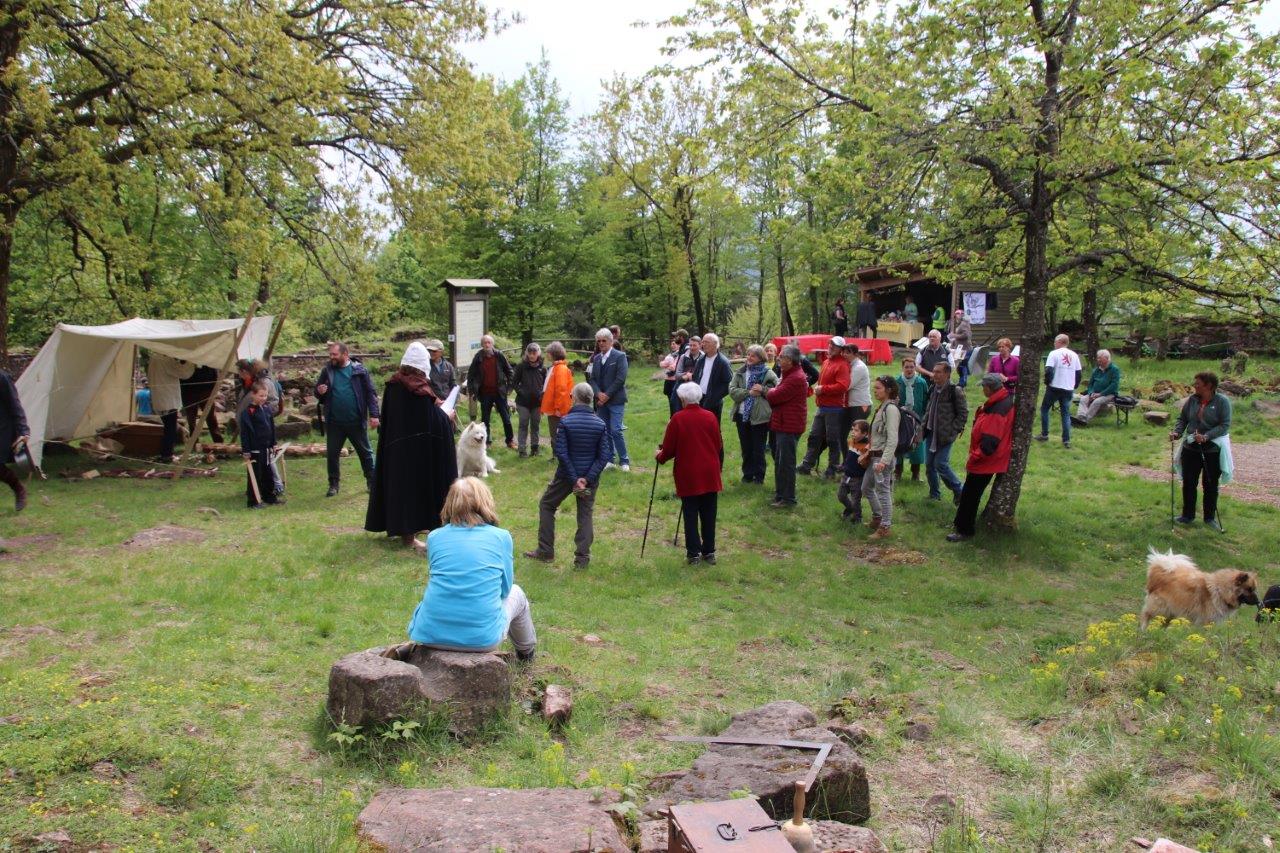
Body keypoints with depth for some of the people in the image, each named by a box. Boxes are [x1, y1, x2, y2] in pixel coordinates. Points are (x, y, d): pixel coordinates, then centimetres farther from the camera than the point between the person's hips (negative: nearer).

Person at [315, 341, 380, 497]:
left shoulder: (359, 369, -4)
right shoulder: (326, 371, 3)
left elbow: (370, 393, -4)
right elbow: (317, 392, 12)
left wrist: (374, 414, -11)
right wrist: (319, 392, -12)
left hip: (356, 421, -2)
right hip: (334, 422, 2)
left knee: (365, 452, 9)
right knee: (332, 454, 8)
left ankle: (372, 482, 22)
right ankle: (333, 484, 22)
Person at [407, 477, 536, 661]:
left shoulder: (434, 537, 5)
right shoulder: (501, 537, -1)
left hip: (430, 635, 2)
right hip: (481, 637, -2)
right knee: (515, 593, 29)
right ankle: (527, 652, 50)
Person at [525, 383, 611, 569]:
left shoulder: (565, 421, -13)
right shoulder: (601, 424, -5)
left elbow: (560, 452, -16)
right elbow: (605, 455, -9)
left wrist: (574, 478, -12)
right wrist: (587, 478, -13)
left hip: (566, 475, -2)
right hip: (590, 476, 2)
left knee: (546, 505, 17)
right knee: (585, 514, 13)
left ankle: (545, 551, 18)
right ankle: (582, 557, 10)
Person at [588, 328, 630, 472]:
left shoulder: (620, 356, -5)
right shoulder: (596, 358, 13)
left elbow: (620, 379, -12)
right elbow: (593, 379, 10)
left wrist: (607, 395, -13)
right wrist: (599, 394, -8)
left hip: (615, 400, -6)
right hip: (601, 400, 6)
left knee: (616, 430, -11)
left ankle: (624, 460, -1)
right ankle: (609, 459, 17)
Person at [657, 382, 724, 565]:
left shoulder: (677, 419, -10)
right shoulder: (711, 417, -1)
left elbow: (669, 449, -6)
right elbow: (719, 447, 6)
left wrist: (659, 457, 15)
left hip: (688, 476, -3)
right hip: (710, 475, 3)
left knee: (690, 515, 6)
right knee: (709, 514, 11)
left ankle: (694, 553, 7)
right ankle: (709, 552, 17)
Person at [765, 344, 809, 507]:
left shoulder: (795, 378, -20)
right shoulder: (789, 374, 17)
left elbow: (775, 396, -21)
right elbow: (779, 395, 14)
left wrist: (763, 390, -3)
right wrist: (768, 392, -4)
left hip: (789, 427, -11)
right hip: (783, 424, 11)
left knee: (786, 463, -4)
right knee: (780, 461, 18)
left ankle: (788, 498, 4)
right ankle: (780, 494, 28)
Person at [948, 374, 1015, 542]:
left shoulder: (998, 410, -28)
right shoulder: (1004, 400, 3)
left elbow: (989, 443, -28)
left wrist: (973, 458, -18)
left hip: (985, 461, -10)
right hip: (986, 460, 10)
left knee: (970, 495, 0)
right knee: (970, 494, 22)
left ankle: (965, 530, 10)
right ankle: (963, 522, 35)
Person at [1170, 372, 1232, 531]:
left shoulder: (1222, 401, -10)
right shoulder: (1192, 400, 1)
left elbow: (1225, 425, -15)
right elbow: (1183, 419, 7)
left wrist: (1206, 436, -26)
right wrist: (1177, 432, -11)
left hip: (1213, 450, -3)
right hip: (1191, 448, 4)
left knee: (1210, 485, 8)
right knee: (1188, 483, 9)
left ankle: (1210, 517, 22)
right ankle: (1188, 515, 22)